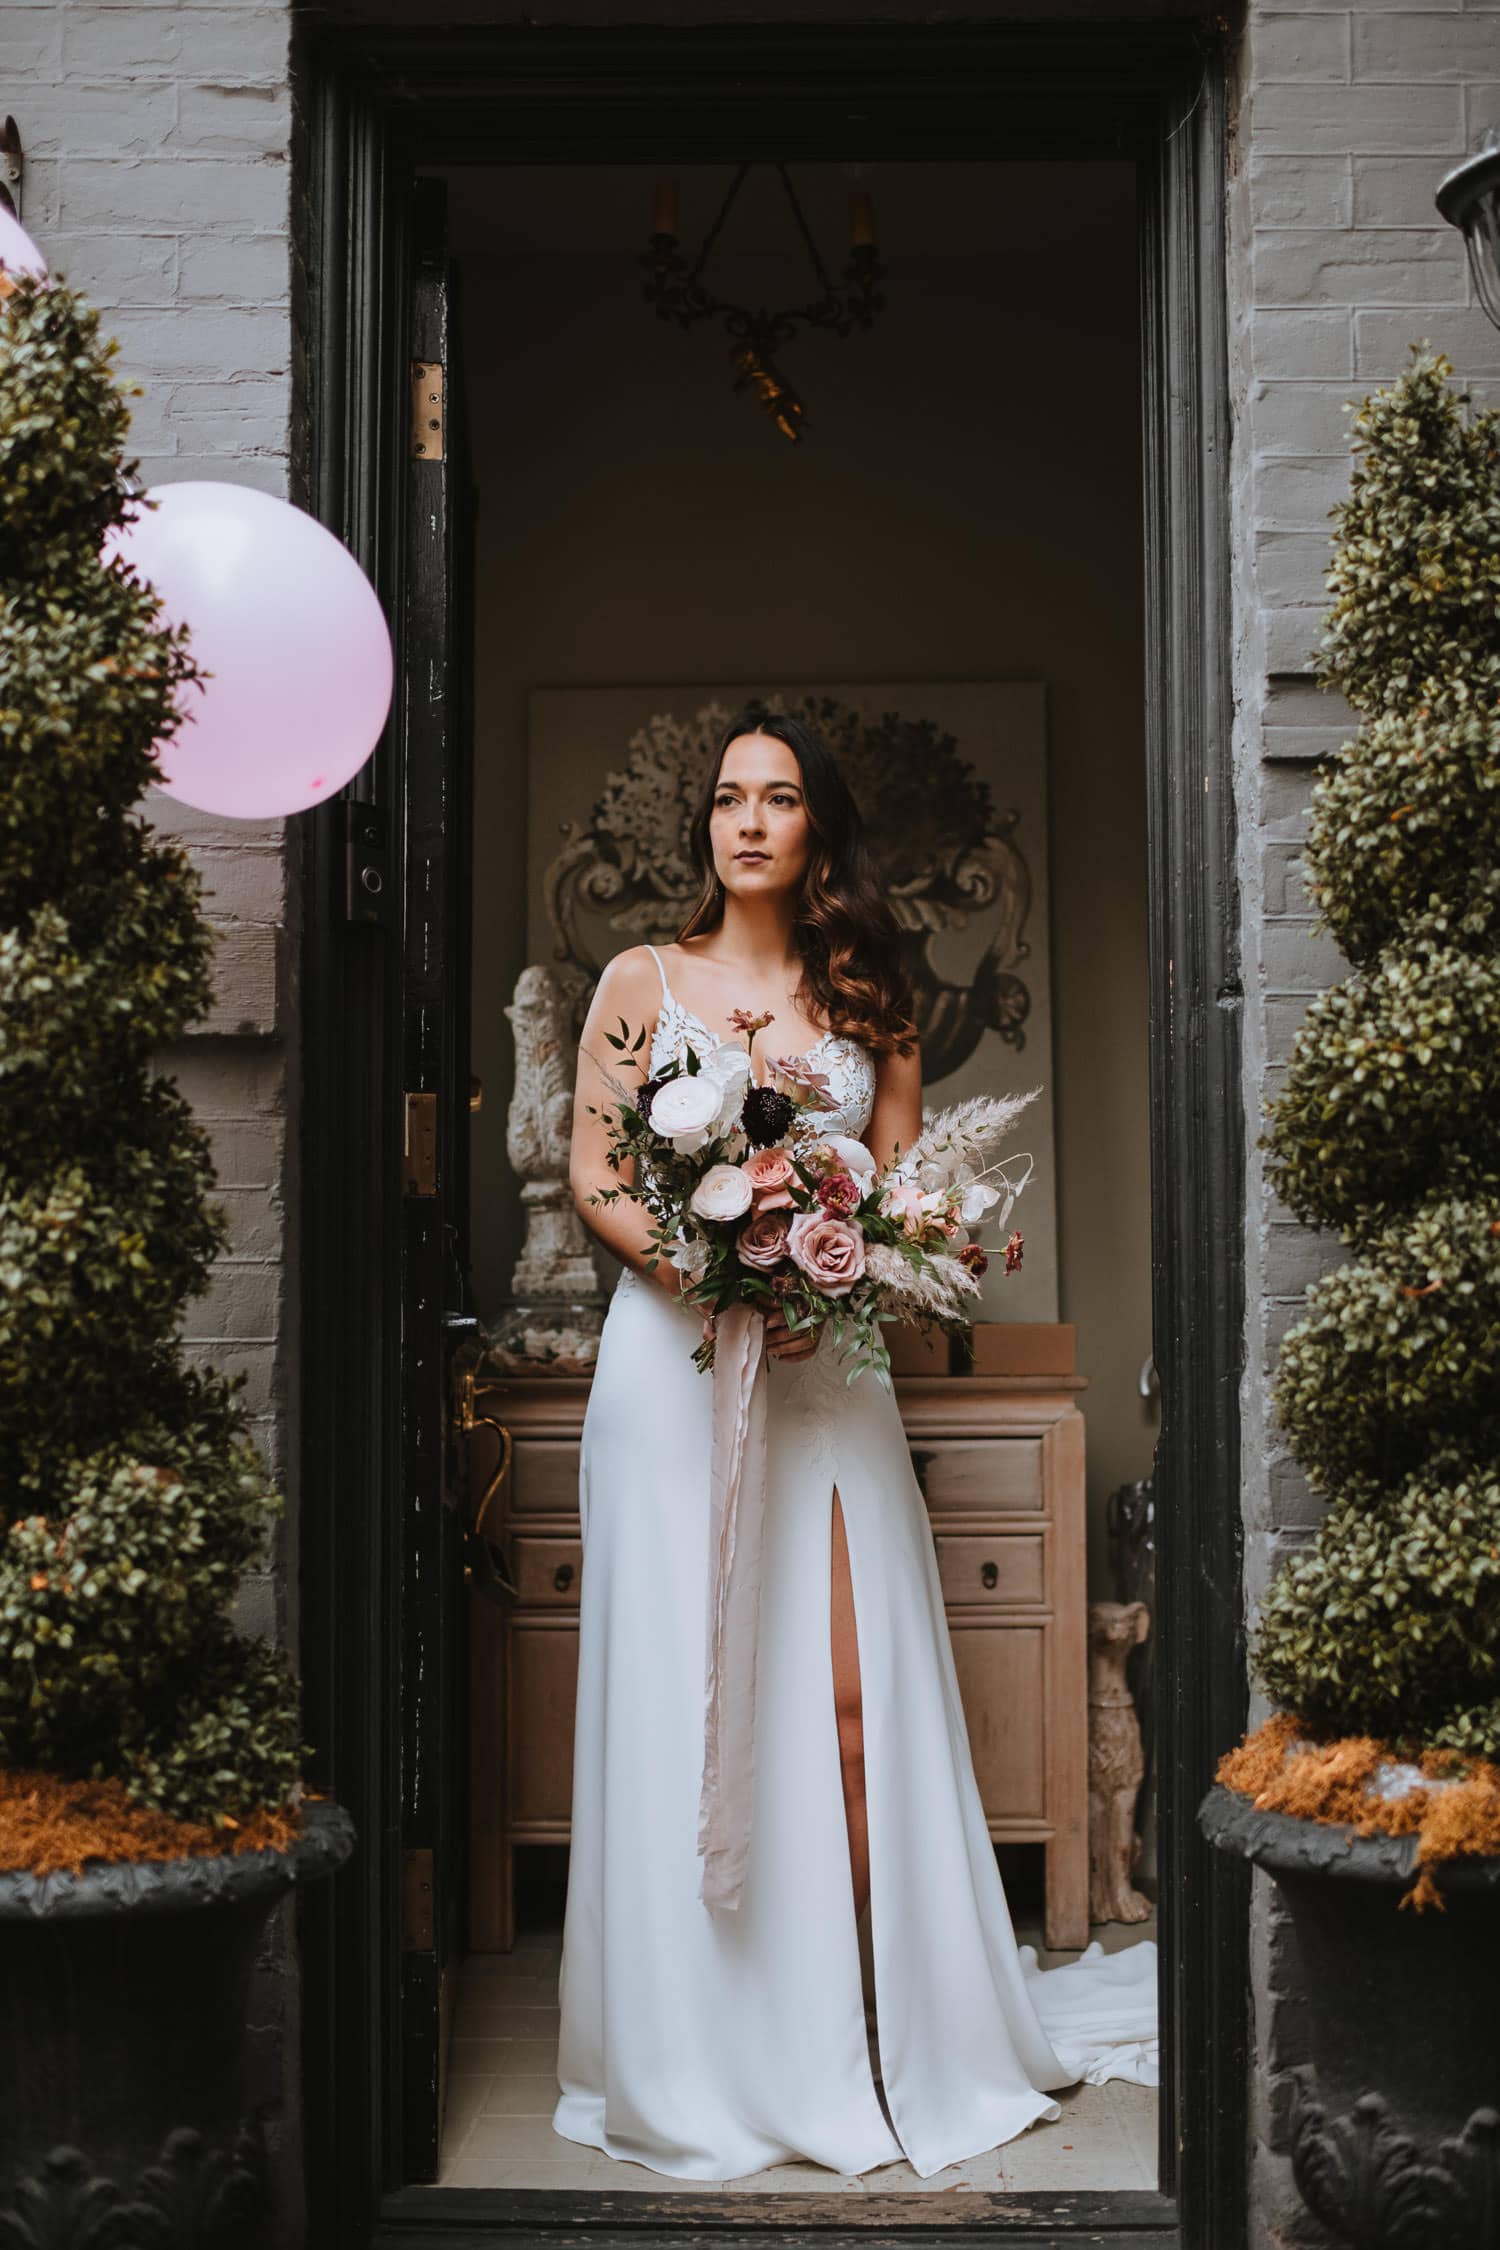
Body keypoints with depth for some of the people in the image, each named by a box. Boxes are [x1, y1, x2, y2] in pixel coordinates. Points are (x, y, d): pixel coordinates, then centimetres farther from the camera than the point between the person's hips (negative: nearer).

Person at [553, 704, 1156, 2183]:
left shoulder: (868, 1002, 13)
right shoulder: (642, 983, 8)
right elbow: (594, 1184, 2)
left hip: (826, 1368, 1)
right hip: (674, 1356, -1)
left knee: (849, 1698, -3)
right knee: (684, 1696, -1)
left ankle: (880, 2034, 8)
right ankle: (702, 2062, 9)